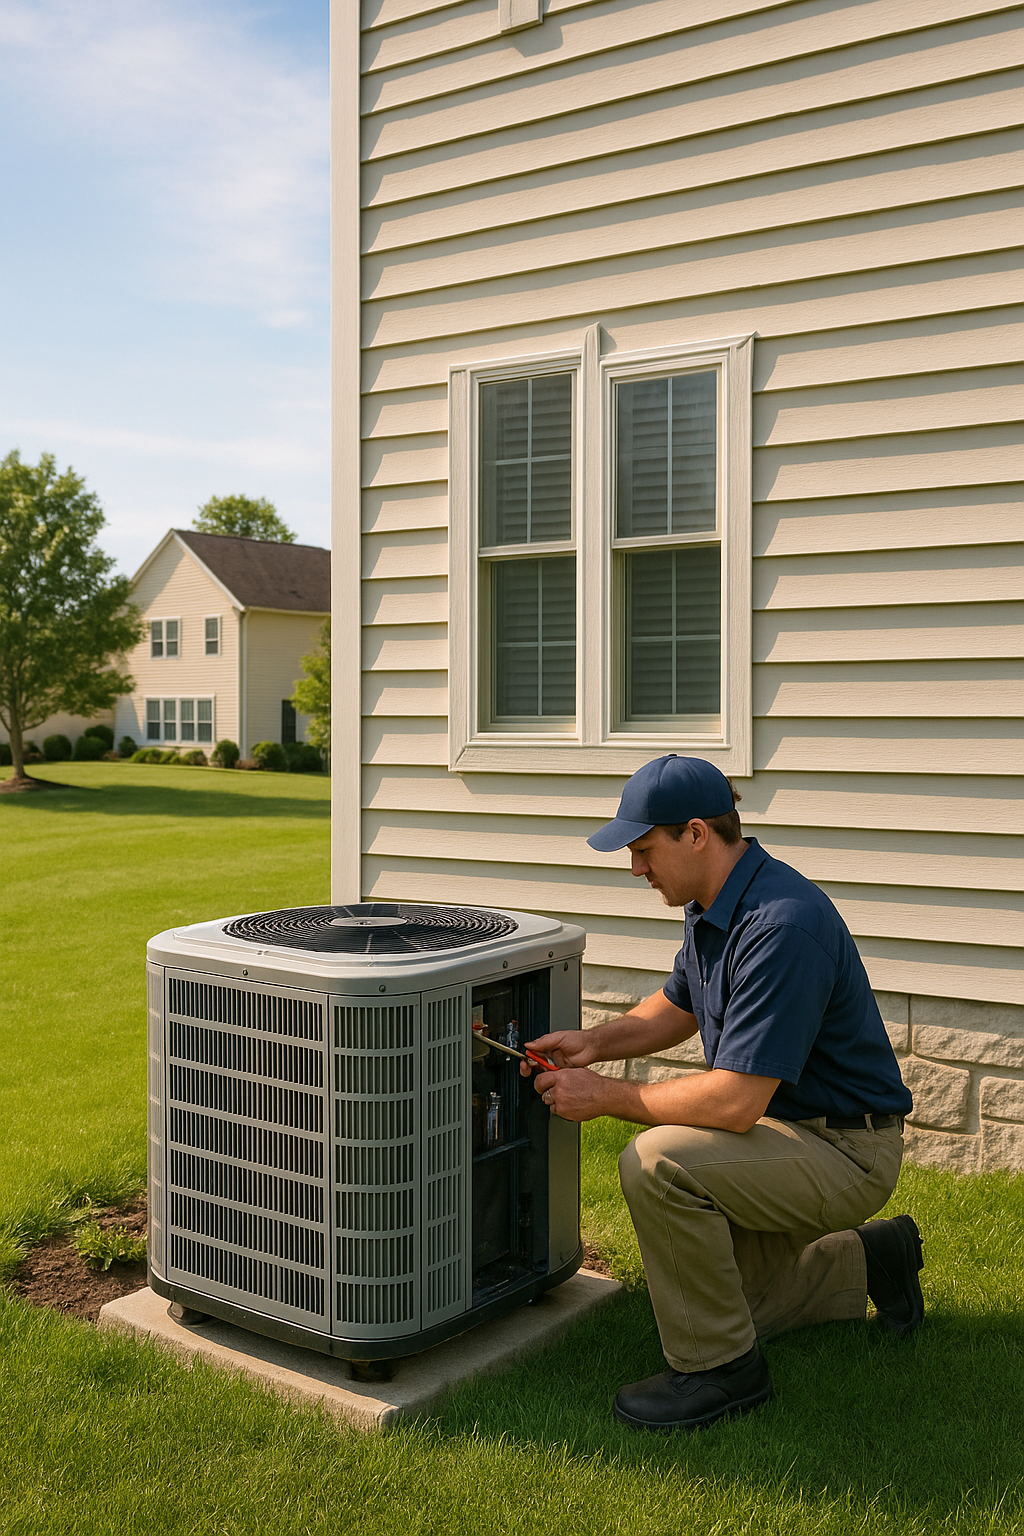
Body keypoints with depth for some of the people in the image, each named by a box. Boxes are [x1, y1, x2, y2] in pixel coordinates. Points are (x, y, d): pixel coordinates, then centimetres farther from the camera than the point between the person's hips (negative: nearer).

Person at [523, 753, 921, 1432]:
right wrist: (597, 1041, 0)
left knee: (658, 1164, -29)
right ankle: (870, 1258, 32)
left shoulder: (783, 926, -31)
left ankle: (720, 1365, -10)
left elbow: (735, 1102, -33)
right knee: (719, 1294, 17)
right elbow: (679, 1007, 18)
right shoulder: (715, 903, 1)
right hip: (786, 1128, 10)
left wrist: (605, 1095, -21)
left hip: (844, 1148, -10)